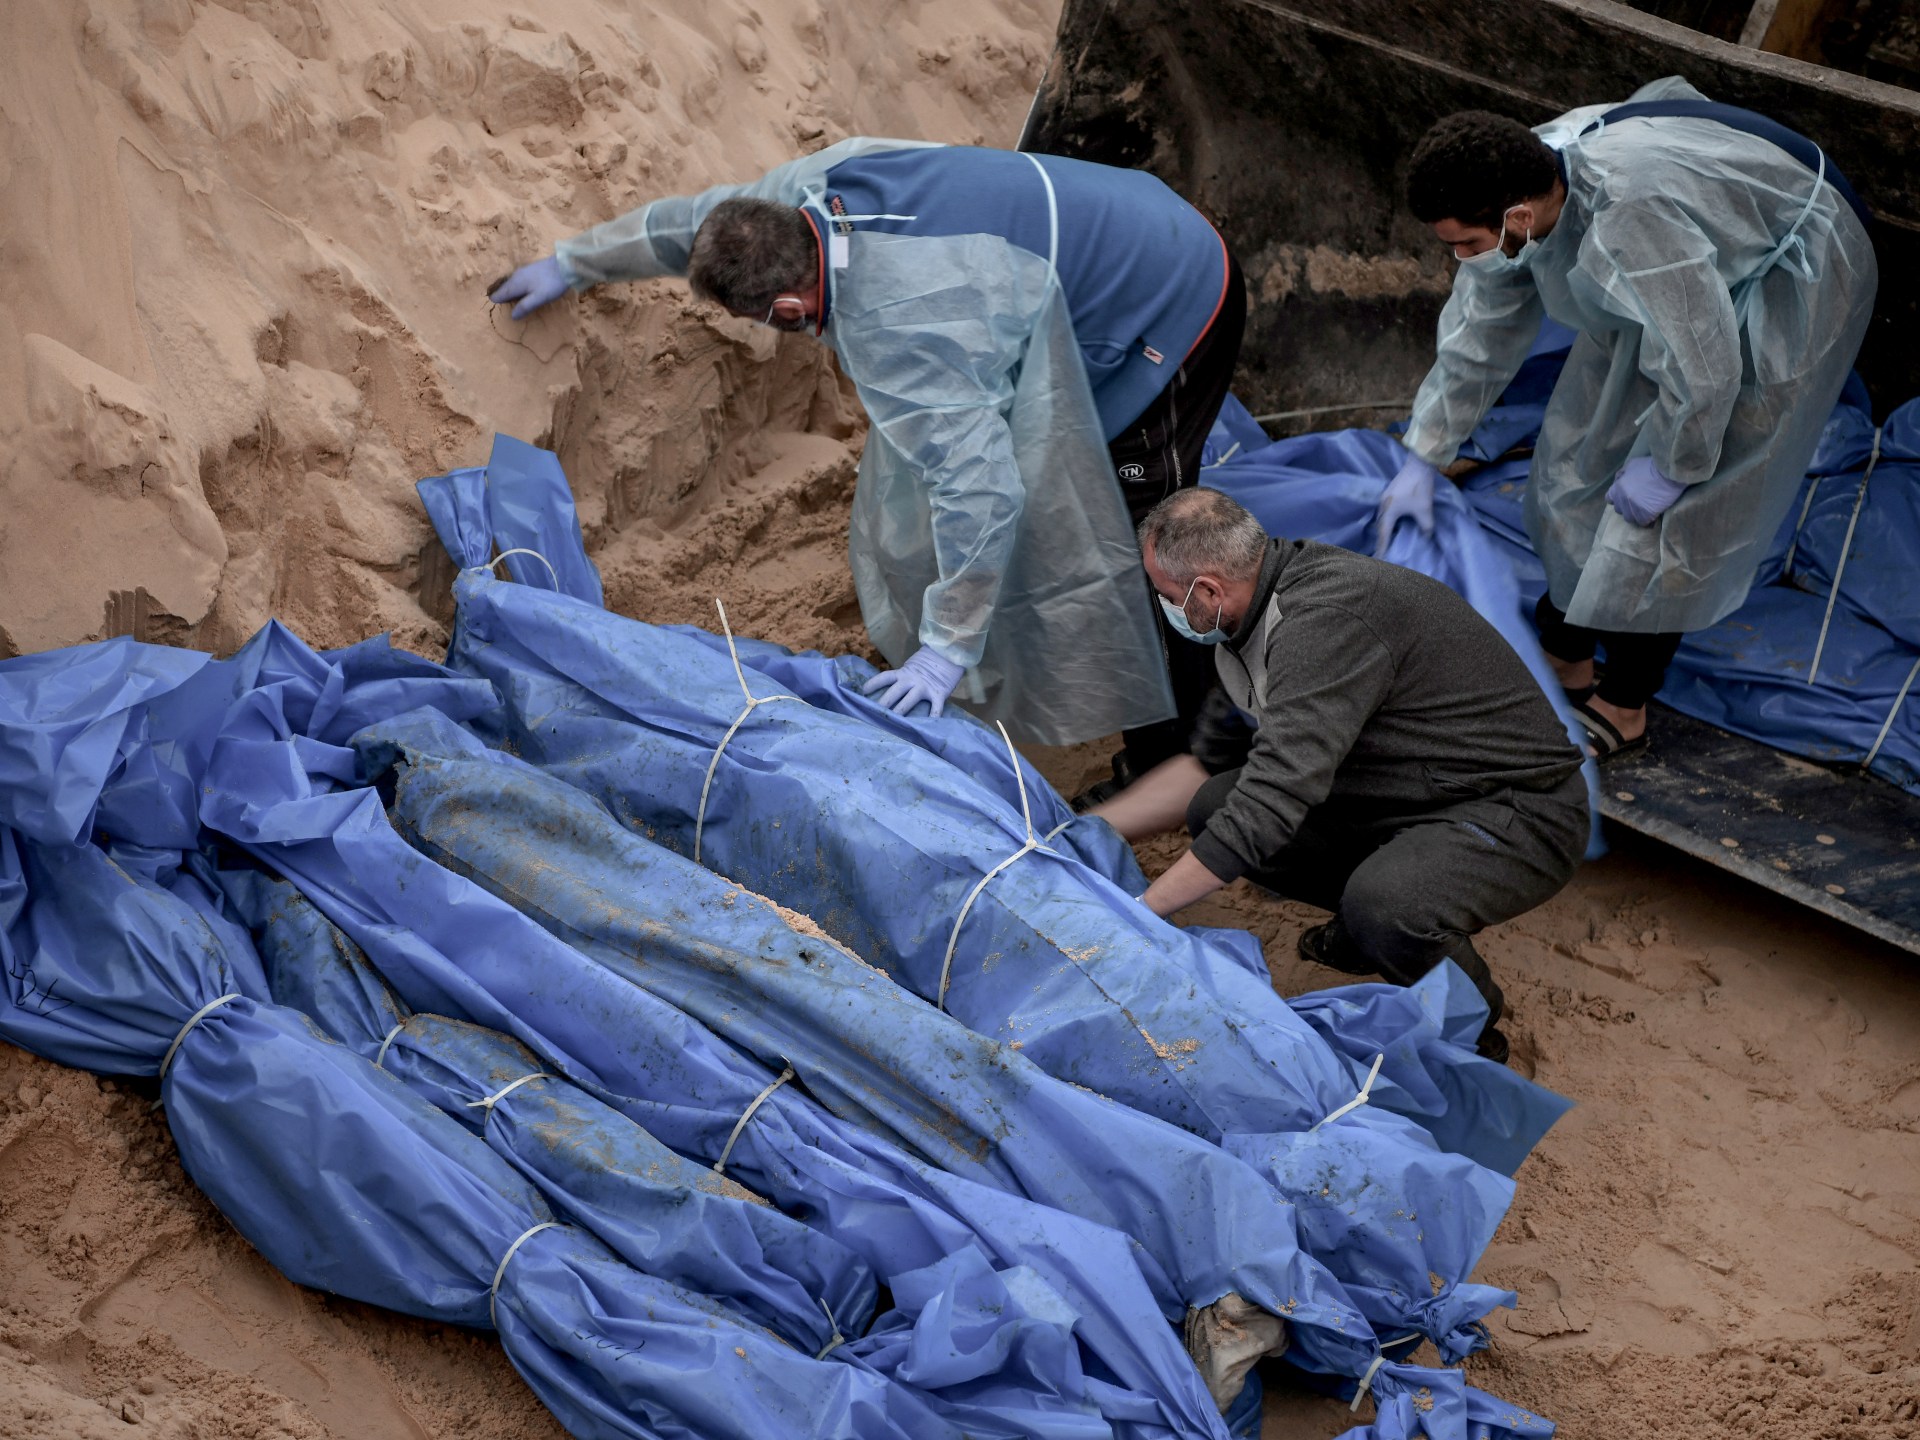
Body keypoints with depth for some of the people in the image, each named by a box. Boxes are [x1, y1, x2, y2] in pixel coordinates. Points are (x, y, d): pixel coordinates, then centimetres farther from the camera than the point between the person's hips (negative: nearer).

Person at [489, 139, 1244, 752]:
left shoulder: (894, 335, -34)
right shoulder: (818, 186, -9)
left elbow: (978, 489, -35)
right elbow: (695, 218, 10)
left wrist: (948, 647, -26)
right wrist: (570, 264, 23)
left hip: (1177, 307, -10)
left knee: (1129, 537, -8)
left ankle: (1178, 763, 5)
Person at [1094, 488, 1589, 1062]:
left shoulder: (1328, 620, -29)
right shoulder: (1270, 611, 2)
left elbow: (1270, 804, -33)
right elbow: (1208, 763, 12)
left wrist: (1137, 909, -27)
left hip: (1520, 811, -9)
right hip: (1418, 796, 9)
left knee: (1382, 906, -38)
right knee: (1214, 809, -4)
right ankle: (1365, 924, 18)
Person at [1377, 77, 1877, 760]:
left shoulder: (1629, 220, -44)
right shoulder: (1517, 188, -16)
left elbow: (1703, 369, -36)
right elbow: (1478, 331, -1)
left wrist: (1669, 467, -19)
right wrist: (1423, 460, 3)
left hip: (1792, 282, -8)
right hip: (1693, 270, 8)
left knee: (1668, 510, -7)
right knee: (1586, 446, 10)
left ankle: (1623, 709, 9)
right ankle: (1564, 650, 27)